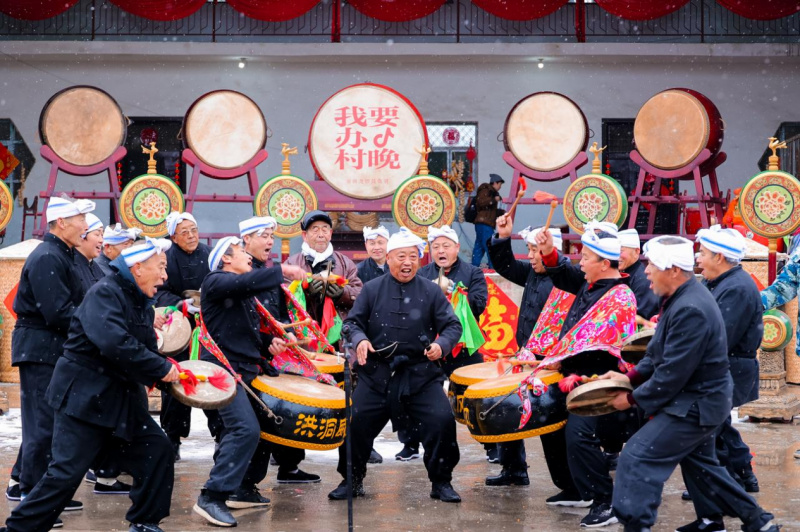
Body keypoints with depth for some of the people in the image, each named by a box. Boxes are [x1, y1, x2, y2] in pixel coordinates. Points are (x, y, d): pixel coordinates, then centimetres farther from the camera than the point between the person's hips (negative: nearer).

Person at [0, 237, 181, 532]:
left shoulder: (142, 303, 11)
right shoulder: (105, 292, -18)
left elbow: (146, 350, 15)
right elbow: (114, 343, -33)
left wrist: (169, 374, -4)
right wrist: (161, 368, -26)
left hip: (122, 396, 9)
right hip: (84, 397, -9)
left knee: (158, 451, 5)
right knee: (67, 472, -10)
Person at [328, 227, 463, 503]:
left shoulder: (431, 291, 5)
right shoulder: (372, 289, 7)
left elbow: (453, 325, 3)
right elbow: (352, 321, 7)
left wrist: (441, 345, -18)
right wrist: (359, 339, -15)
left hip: (421, 374, -1)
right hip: (376, 374, 1)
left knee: (442, 421, -14)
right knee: (354, 421, -4)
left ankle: (441, 482, 5)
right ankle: (352, 481, 17)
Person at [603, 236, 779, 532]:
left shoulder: (690, 310, -28)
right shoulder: (681, 298, 4)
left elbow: (672, 374, -26)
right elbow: (660, 353, 13)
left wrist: (633, 399, -15)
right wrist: (631, 376, 1)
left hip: (696, 405, -11)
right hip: (701, 400, 11)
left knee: (637, 458, -11)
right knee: (699, 465, 24)